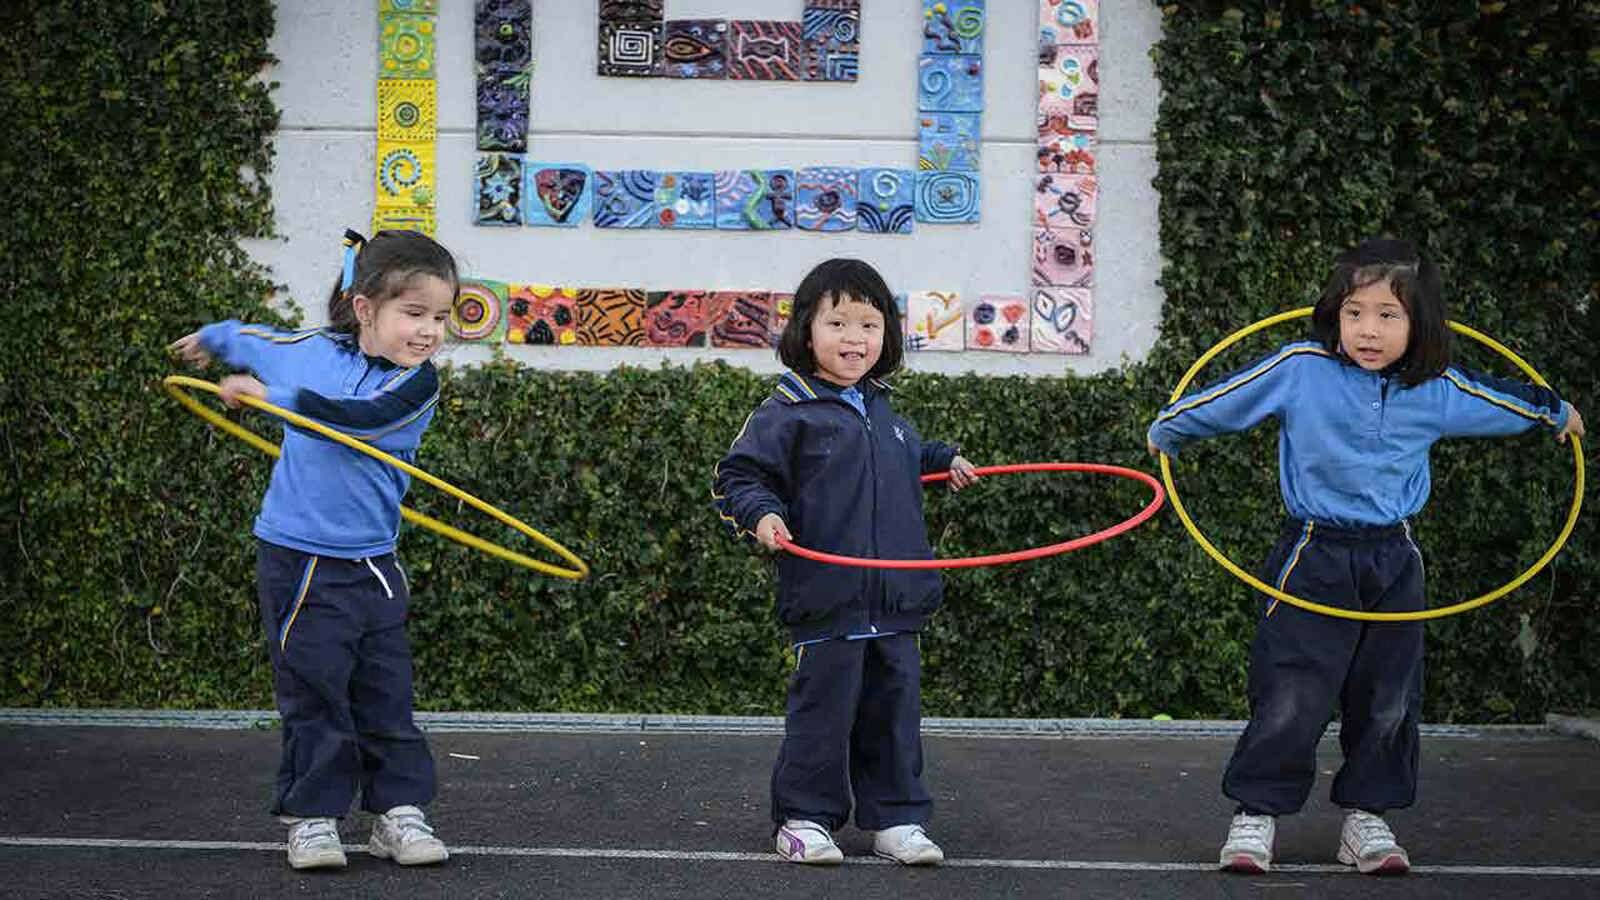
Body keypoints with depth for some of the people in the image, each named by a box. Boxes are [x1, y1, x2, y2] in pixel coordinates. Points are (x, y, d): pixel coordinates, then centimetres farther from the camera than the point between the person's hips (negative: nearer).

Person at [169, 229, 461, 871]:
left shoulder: (415, 384, -8)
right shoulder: (308, 350, 1)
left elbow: (353, 417, -25)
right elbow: (249, 340, 24)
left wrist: (267, 393, -19)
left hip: (371, 567, 0)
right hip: (296, 560, 0)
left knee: (386, 698, 4)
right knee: (313, 696, 0)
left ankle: (398, 811, 13)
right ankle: (312, 815, 5)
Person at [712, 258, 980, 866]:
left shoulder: (881, 411, 16)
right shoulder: (788, 412, -7)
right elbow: (737, 476, -7)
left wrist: (947, 460, 45)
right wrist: (760, 514, -23)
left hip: (895, 602, 6)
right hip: (827, 603, -6)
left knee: (894, 712, 9)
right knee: (822, 711, -2)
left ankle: (895, 819, 18)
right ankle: (804, 818, 10)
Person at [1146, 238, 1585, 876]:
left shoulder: (1437, 392, -1)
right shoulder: (1300, 368, -11)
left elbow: (1501, 402, 19)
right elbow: (1221, 401, 2)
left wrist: (1556, 411, 35)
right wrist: (1167, 430, 14)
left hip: (1393, 563, 3)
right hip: (1314, 558, -3)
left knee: (1387, 698, 7)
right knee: (1289, 696, -8)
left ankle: (1366, 813, 21)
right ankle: (1257, 811, 4)